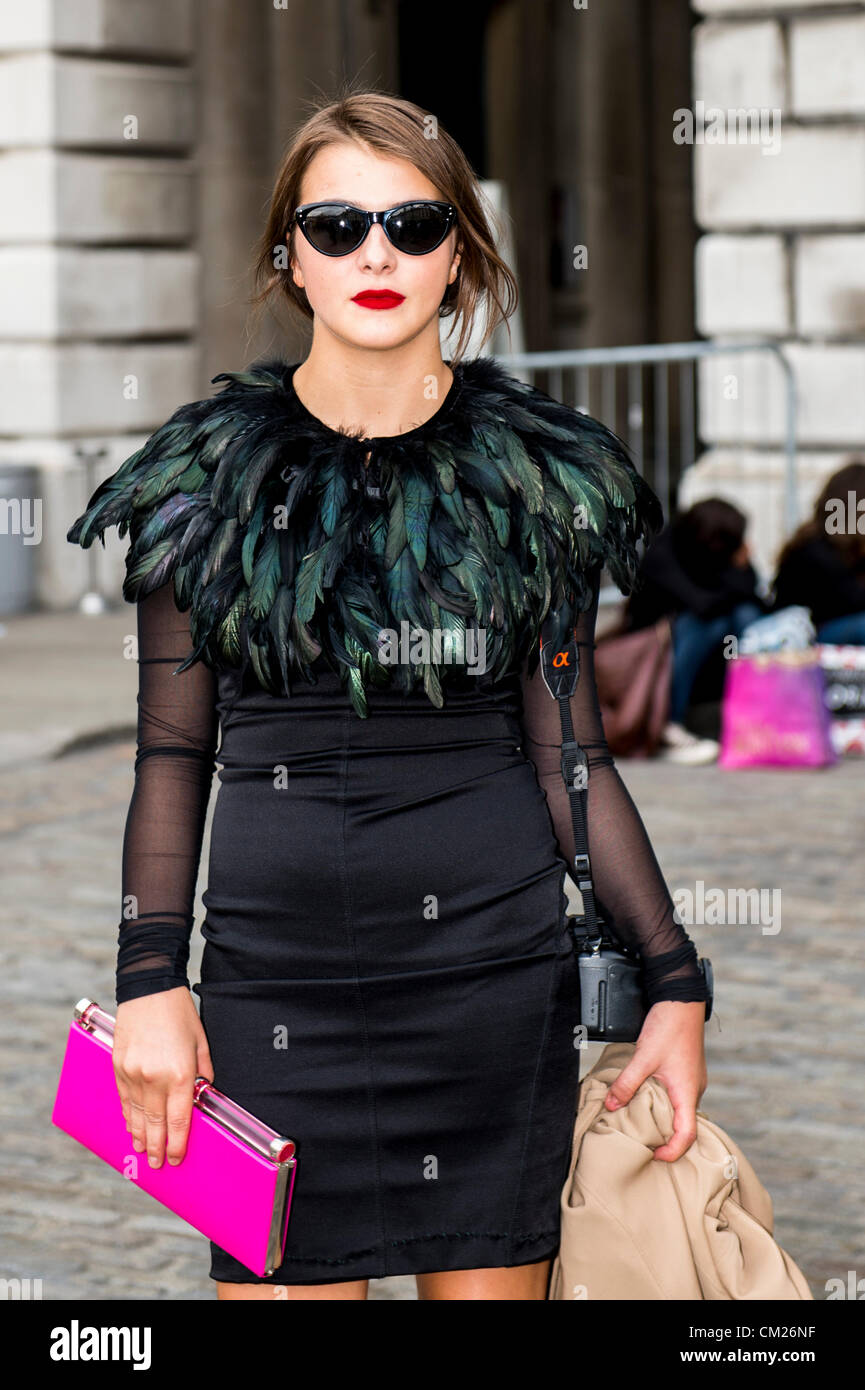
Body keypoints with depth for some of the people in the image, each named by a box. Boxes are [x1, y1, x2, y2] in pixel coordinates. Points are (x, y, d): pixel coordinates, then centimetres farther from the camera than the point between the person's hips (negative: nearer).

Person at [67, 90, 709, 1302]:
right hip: (273, 963, 0)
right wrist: (151, 978, -3)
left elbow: (572, 760, 6)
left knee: (494, 1283, 3)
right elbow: (171, 751, 6)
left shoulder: (534, 472, 4)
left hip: (494, 962, 0)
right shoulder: (211, 470, 4)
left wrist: (677, 983, 1)